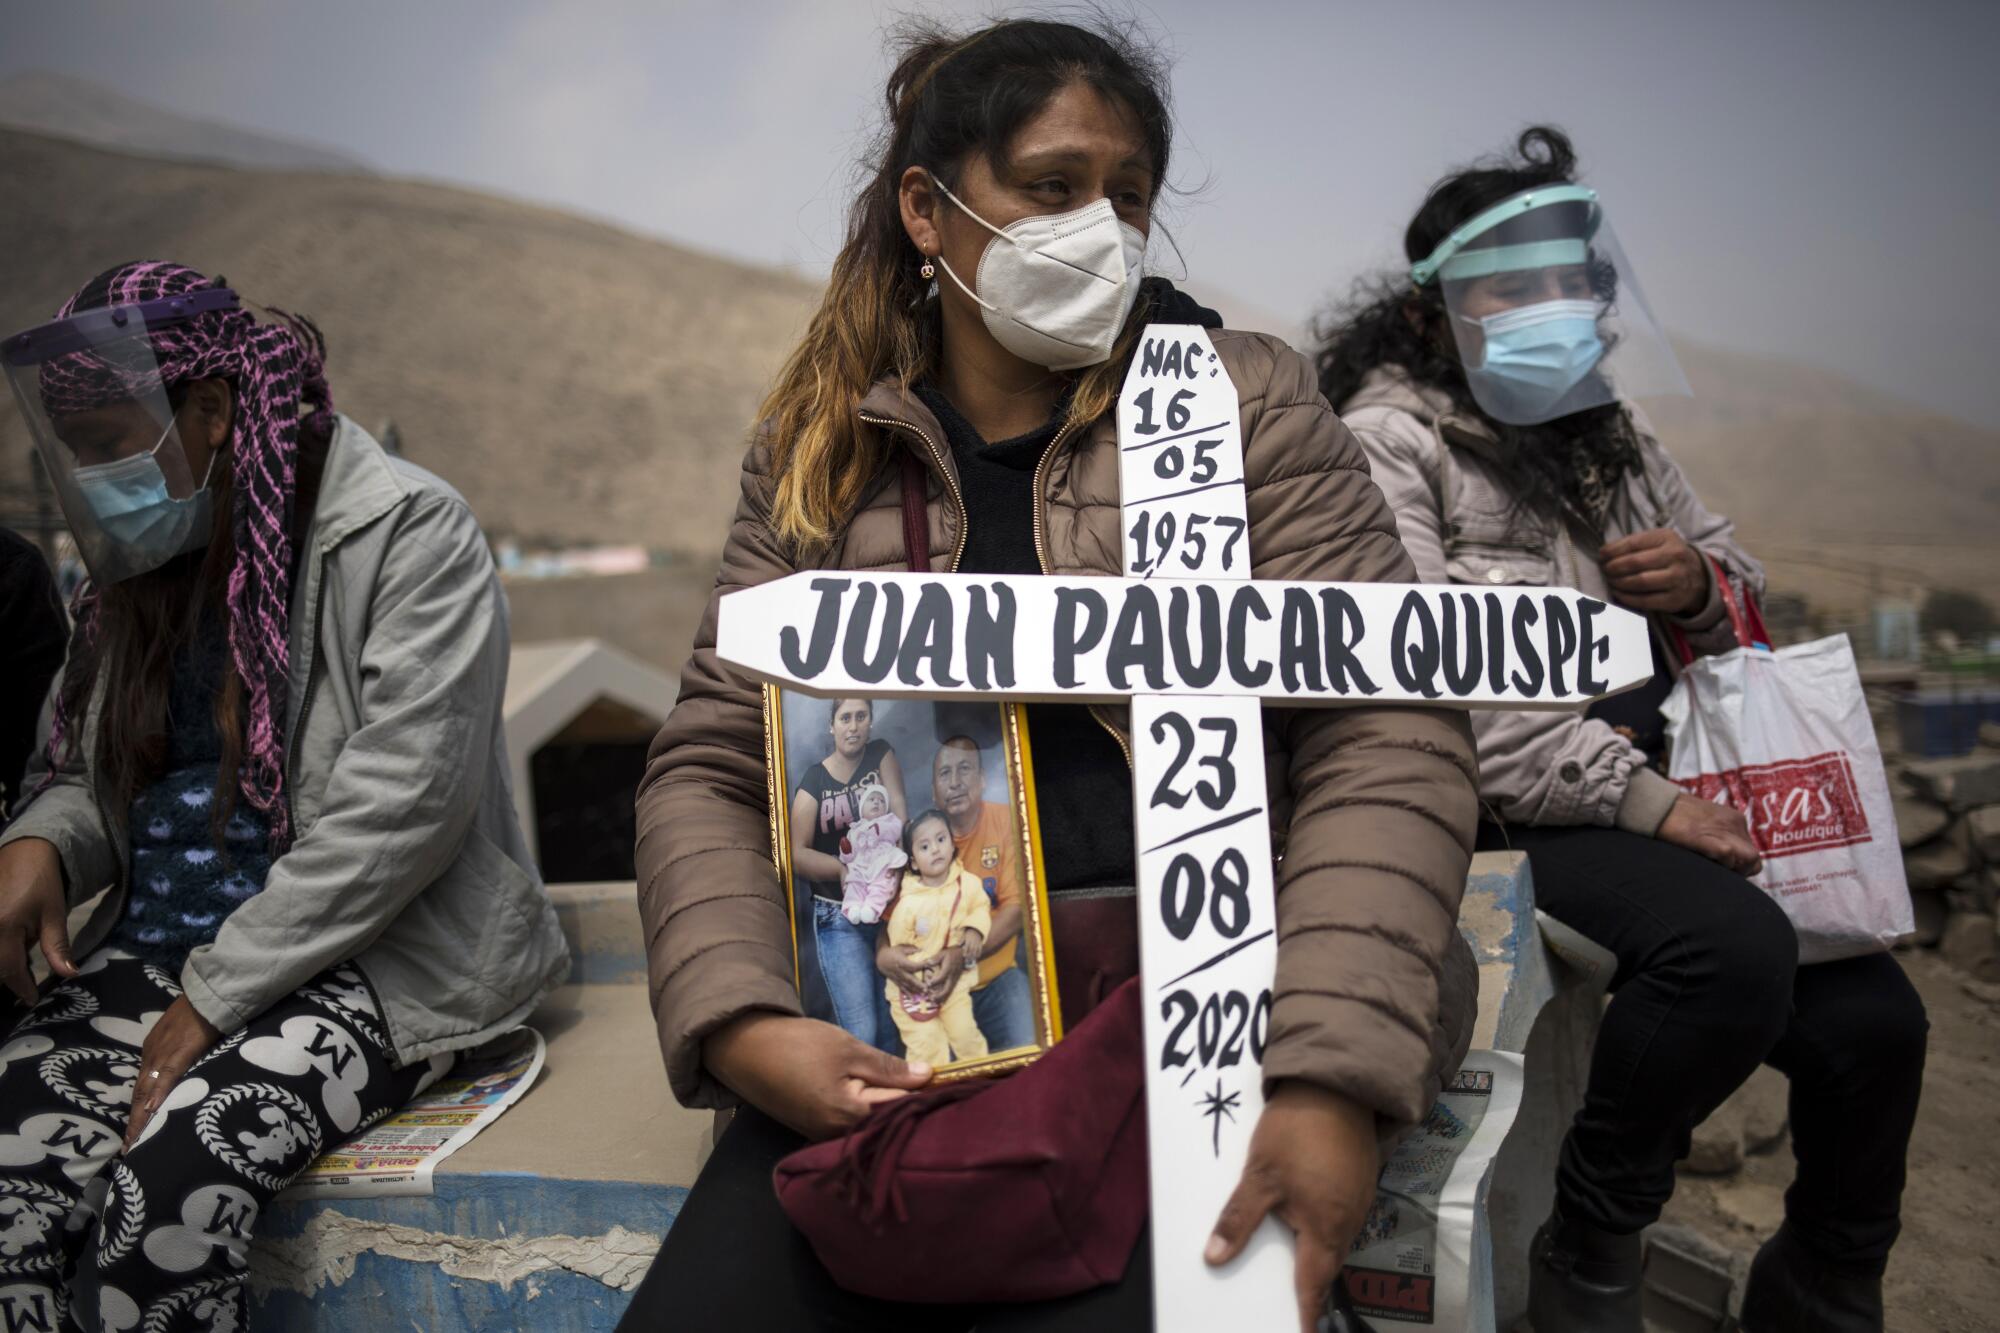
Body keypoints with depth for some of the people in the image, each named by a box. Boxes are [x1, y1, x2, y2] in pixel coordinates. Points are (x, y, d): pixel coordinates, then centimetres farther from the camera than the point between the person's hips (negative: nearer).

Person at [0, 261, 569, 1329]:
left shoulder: (408, 532, -10)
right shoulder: (141, 561, 15)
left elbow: (396, 813, -18)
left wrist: (216, 997, -17)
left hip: (370, 961, -6)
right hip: (148, 950, 6)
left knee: (163, 1197, -29)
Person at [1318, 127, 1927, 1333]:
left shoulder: (1608, 430, 20)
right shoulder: (1390, 439, -4)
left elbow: (1743, 586, 28)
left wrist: (1700, 587, 2)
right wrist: (1634, 797, -22)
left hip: (1658, 785, 7)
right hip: (1508, 817, -7)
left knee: (1873, 1014, -6)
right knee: (1735, 947, -29)